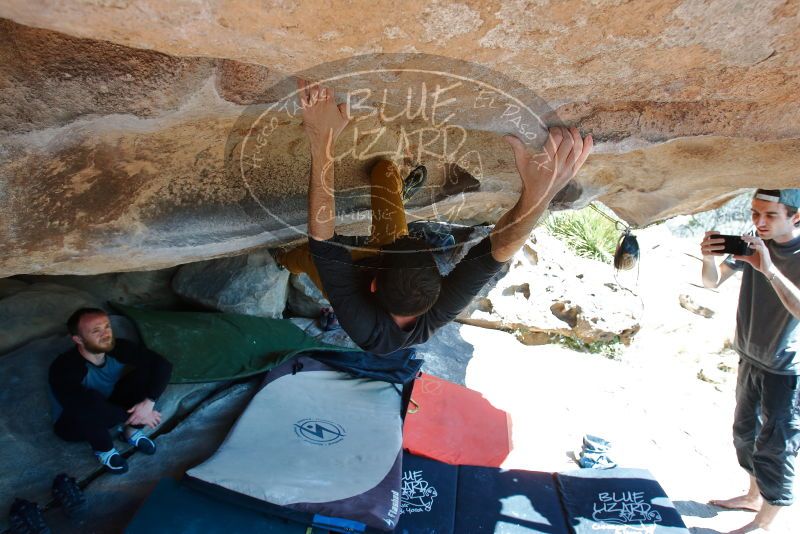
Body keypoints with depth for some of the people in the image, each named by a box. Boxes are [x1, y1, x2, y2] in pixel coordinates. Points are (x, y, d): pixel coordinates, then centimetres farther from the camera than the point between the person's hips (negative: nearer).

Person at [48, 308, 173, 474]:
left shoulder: (117, 348, -22)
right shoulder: (64, 368, -33)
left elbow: (163, 365, -21)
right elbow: (87, 408, -44)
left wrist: (148, 402, -32)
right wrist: (133, 415, -35)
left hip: (109, 409, 4)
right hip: (73, 423, -4)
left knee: (148, 371, -19)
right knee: (89, 408, -39)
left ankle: (132, 431, 0)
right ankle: (103, 449, -6)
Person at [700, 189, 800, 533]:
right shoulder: (754, 244, -3)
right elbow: (713, 282, -4)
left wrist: (769, 269, -37)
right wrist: (709, 258, -23)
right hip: (751, 359, 6)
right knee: (746, 433, 21)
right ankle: (753, 495, 43)